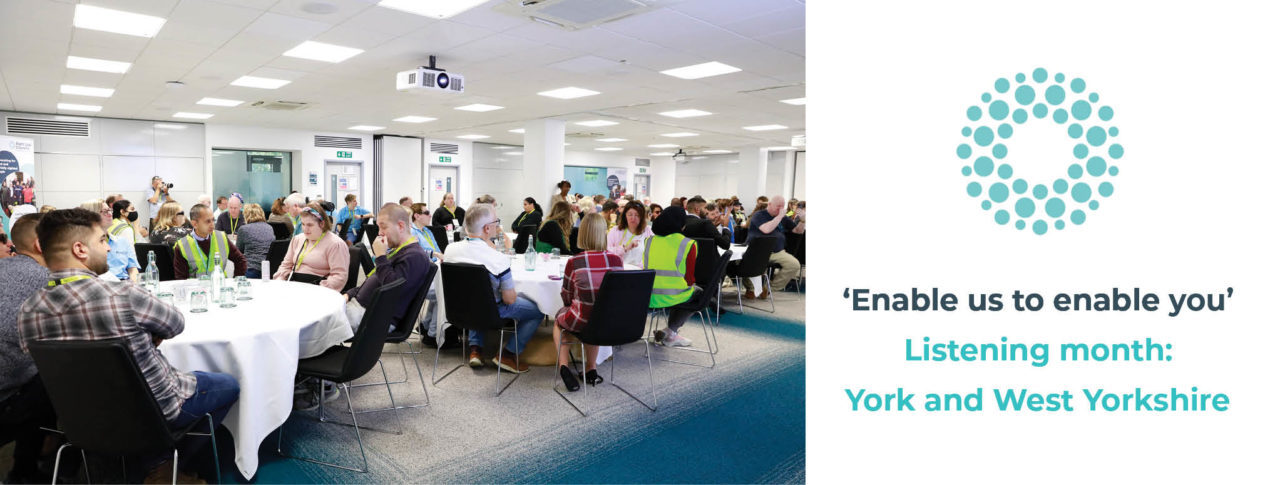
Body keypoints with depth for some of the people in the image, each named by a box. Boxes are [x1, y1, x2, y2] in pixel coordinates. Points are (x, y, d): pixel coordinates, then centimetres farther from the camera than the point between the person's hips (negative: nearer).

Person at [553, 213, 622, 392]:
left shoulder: (574, 262, -15)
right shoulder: (617, 260, -7)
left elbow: (566, 298, -1)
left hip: (582, 323, -3)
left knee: (559, 318, 31)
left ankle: (564, 365, 15)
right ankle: (592, 370, 33)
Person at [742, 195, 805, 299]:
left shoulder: (783, 218, 18)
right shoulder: (758, 215, 0)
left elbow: (799, 231, 21)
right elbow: (766, 229, -19)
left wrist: (802, 221, 1)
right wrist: (779, 216, -13)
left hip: (777, 252, 5)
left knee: (795, 265, -20)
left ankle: (770, 288, -3)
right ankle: (750, 289, -3)